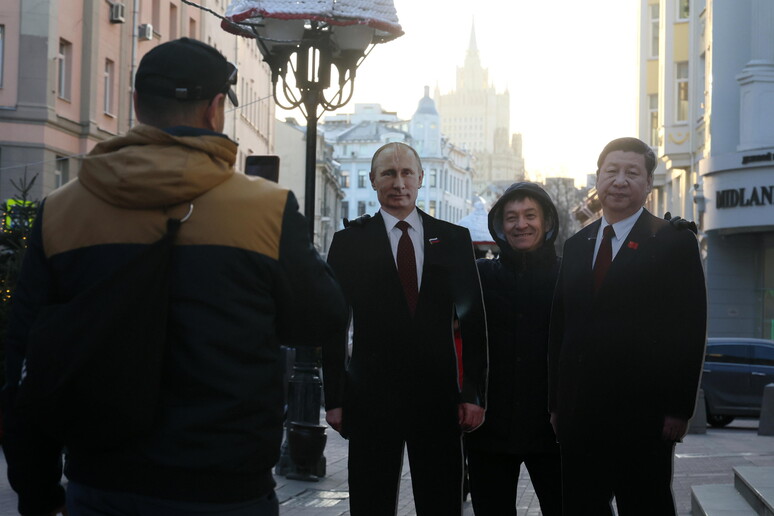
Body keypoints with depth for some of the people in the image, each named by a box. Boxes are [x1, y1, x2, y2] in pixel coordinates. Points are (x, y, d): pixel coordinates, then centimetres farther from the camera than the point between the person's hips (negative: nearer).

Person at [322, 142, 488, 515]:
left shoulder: (454, 239, 8)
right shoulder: (349, 242, 4)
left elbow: (473, 320, 7)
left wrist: (474, 393, 1)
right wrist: (334, 399, -2)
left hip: (438, 397, 1)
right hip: (370, 397, -1)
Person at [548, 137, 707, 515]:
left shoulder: (674, 243, -2)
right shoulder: (576, 246, 14)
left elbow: (689, 331, -7)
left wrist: (679, 409, -12)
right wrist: (556, 404, 11)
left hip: (643, 416, -5)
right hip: (578, 415, 5)